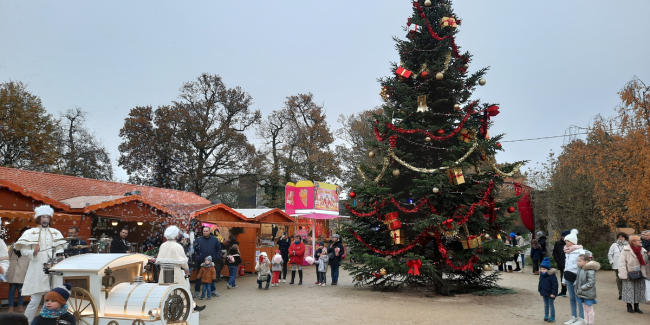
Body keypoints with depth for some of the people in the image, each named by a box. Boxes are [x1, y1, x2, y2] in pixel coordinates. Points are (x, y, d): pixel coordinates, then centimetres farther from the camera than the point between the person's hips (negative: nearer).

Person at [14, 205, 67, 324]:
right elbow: (23, 250, -2)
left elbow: (60, 249, 12)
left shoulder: (55, 233, 11)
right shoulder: (31, 232, 1)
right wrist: (33, 252, -20)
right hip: (37, 270, -3)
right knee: (35, 300, -6)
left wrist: (59, 255, -7)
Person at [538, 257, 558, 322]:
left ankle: (552, 318, 12)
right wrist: (540, 291, 13)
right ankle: (546, 316, 30)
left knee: (551, 305, 3)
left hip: (550, 294, -7)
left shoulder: (551, 275, -21)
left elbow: (555, 285, -20)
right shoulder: (541, 275, 2)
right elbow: (540, 283, 14)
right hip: (544, 293, 7)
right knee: (546, 305, 18)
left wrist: (553, 293, -20)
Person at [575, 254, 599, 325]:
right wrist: (575, 285, 2)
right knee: (585, 309, 19)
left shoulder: (590, 271, -22)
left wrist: (581, 288, -22)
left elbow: (591, 283, -25)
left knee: (589, 310, 8)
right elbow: (578, 279, 17)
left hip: (588, 295, -8)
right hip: (582, 294, 8)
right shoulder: (580, 269, 4)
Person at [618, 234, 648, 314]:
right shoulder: (626, 250, -10)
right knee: (629, 290, 0)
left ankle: (636, 307, 21)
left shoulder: (643, 251, 7)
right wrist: (624, 274, -15)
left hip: (640, 274, 5)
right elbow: (622, 263, -11)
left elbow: (646, 263, 13)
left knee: (639, 291, 9)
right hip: (629, 275, -5)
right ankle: (629, 307, 13)